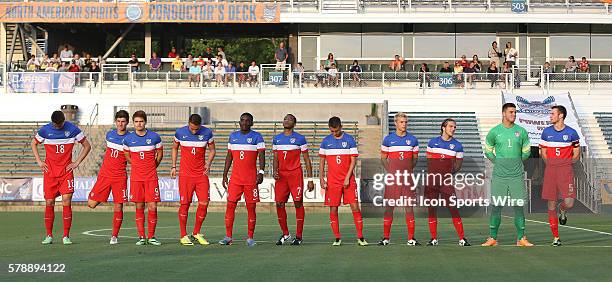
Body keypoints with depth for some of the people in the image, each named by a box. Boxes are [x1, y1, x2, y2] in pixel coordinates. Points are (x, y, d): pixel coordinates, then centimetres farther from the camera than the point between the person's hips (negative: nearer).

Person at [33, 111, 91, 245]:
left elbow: (87, 146, 6)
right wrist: (39, 161, 6)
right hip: (50, 171, 1)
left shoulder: (72, 129, -4)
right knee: (49, 203, 1)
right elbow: (33, 144, 16)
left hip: (66, 170, -1)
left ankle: (66, 236, -5)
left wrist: (77, 162, 0)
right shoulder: (45, 130, -2)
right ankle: (49, 235, 11)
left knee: (67, 201, -10)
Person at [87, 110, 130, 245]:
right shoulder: (109, 135, 7)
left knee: (118, 207, -4)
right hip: (104, 174, 3)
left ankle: (114, 236, 6)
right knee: (92, 204, -5)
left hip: (120, 177, -3)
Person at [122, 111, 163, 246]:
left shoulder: (154, 137, -1)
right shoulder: (128, 138, 2)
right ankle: (141, 237, 8)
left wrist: (153, 167, 11)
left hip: (151, 177, -1)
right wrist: (137, 166, 11)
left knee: (152, 207, -4)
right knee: (139, 207, 3)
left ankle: (151, 237, 5)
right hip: (136, 177, 1)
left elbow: (160, 153, 13)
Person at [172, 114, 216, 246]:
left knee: (204, 204, -4)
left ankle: (196, 233, 14)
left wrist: (209, 163, -7)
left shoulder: (207, 133, -2)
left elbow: (212, 150, 11)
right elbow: (174, 148, 13)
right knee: (185, 204, -3)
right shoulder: (180, 132, -3)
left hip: (201, 174, 2)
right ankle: (183, 235, 7)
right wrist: (173, 166, 8)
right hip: (185, 174, -1)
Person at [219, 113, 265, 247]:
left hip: (251, 178, -3)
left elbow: (261, 155, -5)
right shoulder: (233, 136, 12)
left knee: (251, 207, 0)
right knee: (230, 205, -4)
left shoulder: (257, 137, 0)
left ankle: (250, 238, 6)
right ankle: (228, 237, 1)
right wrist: (225, 174, 12)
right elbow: (229, 156, 16)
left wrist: (261, 172, -17)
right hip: (235, 178, 3)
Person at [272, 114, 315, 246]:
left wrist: (310, 179, -4)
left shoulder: (300, 139, -1)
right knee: (279, 204, 0)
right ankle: (285, 234, 15)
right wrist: (274, 171, -3)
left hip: (295, 174, -4)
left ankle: (298, 237, 2)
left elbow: (307, 160, 1)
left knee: (298, 203, -3)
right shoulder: (276, 139, 12)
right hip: (281, 175, 4)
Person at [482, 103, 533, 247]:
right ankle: (493, 238, 8)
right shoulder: (494, 132, 3)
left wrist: (517, 162, 9)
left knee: (518, 206, 0)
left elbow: (526, 152, 16)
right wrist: (498, 162, 6)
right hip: (499, 175, -1)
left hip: (517, 174, 1)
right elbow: (488, 151, 13)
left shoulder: (521, 131, 6)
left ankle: (521, 238, 6)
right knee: (496, 206, 1)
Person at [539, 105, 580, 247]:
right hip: (550, 171, 2)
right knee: (551, 205, 0)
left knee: (568, 203, -15)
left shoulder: (571, 133, 1)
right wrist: (552, 165, 7)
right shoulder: (546, 132, 7)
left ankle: (562, 211, 24)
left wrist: (565, 165, 2)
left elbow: (576, 155, 8)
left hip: (566, 171, -2)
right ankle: (556, 237, 9)